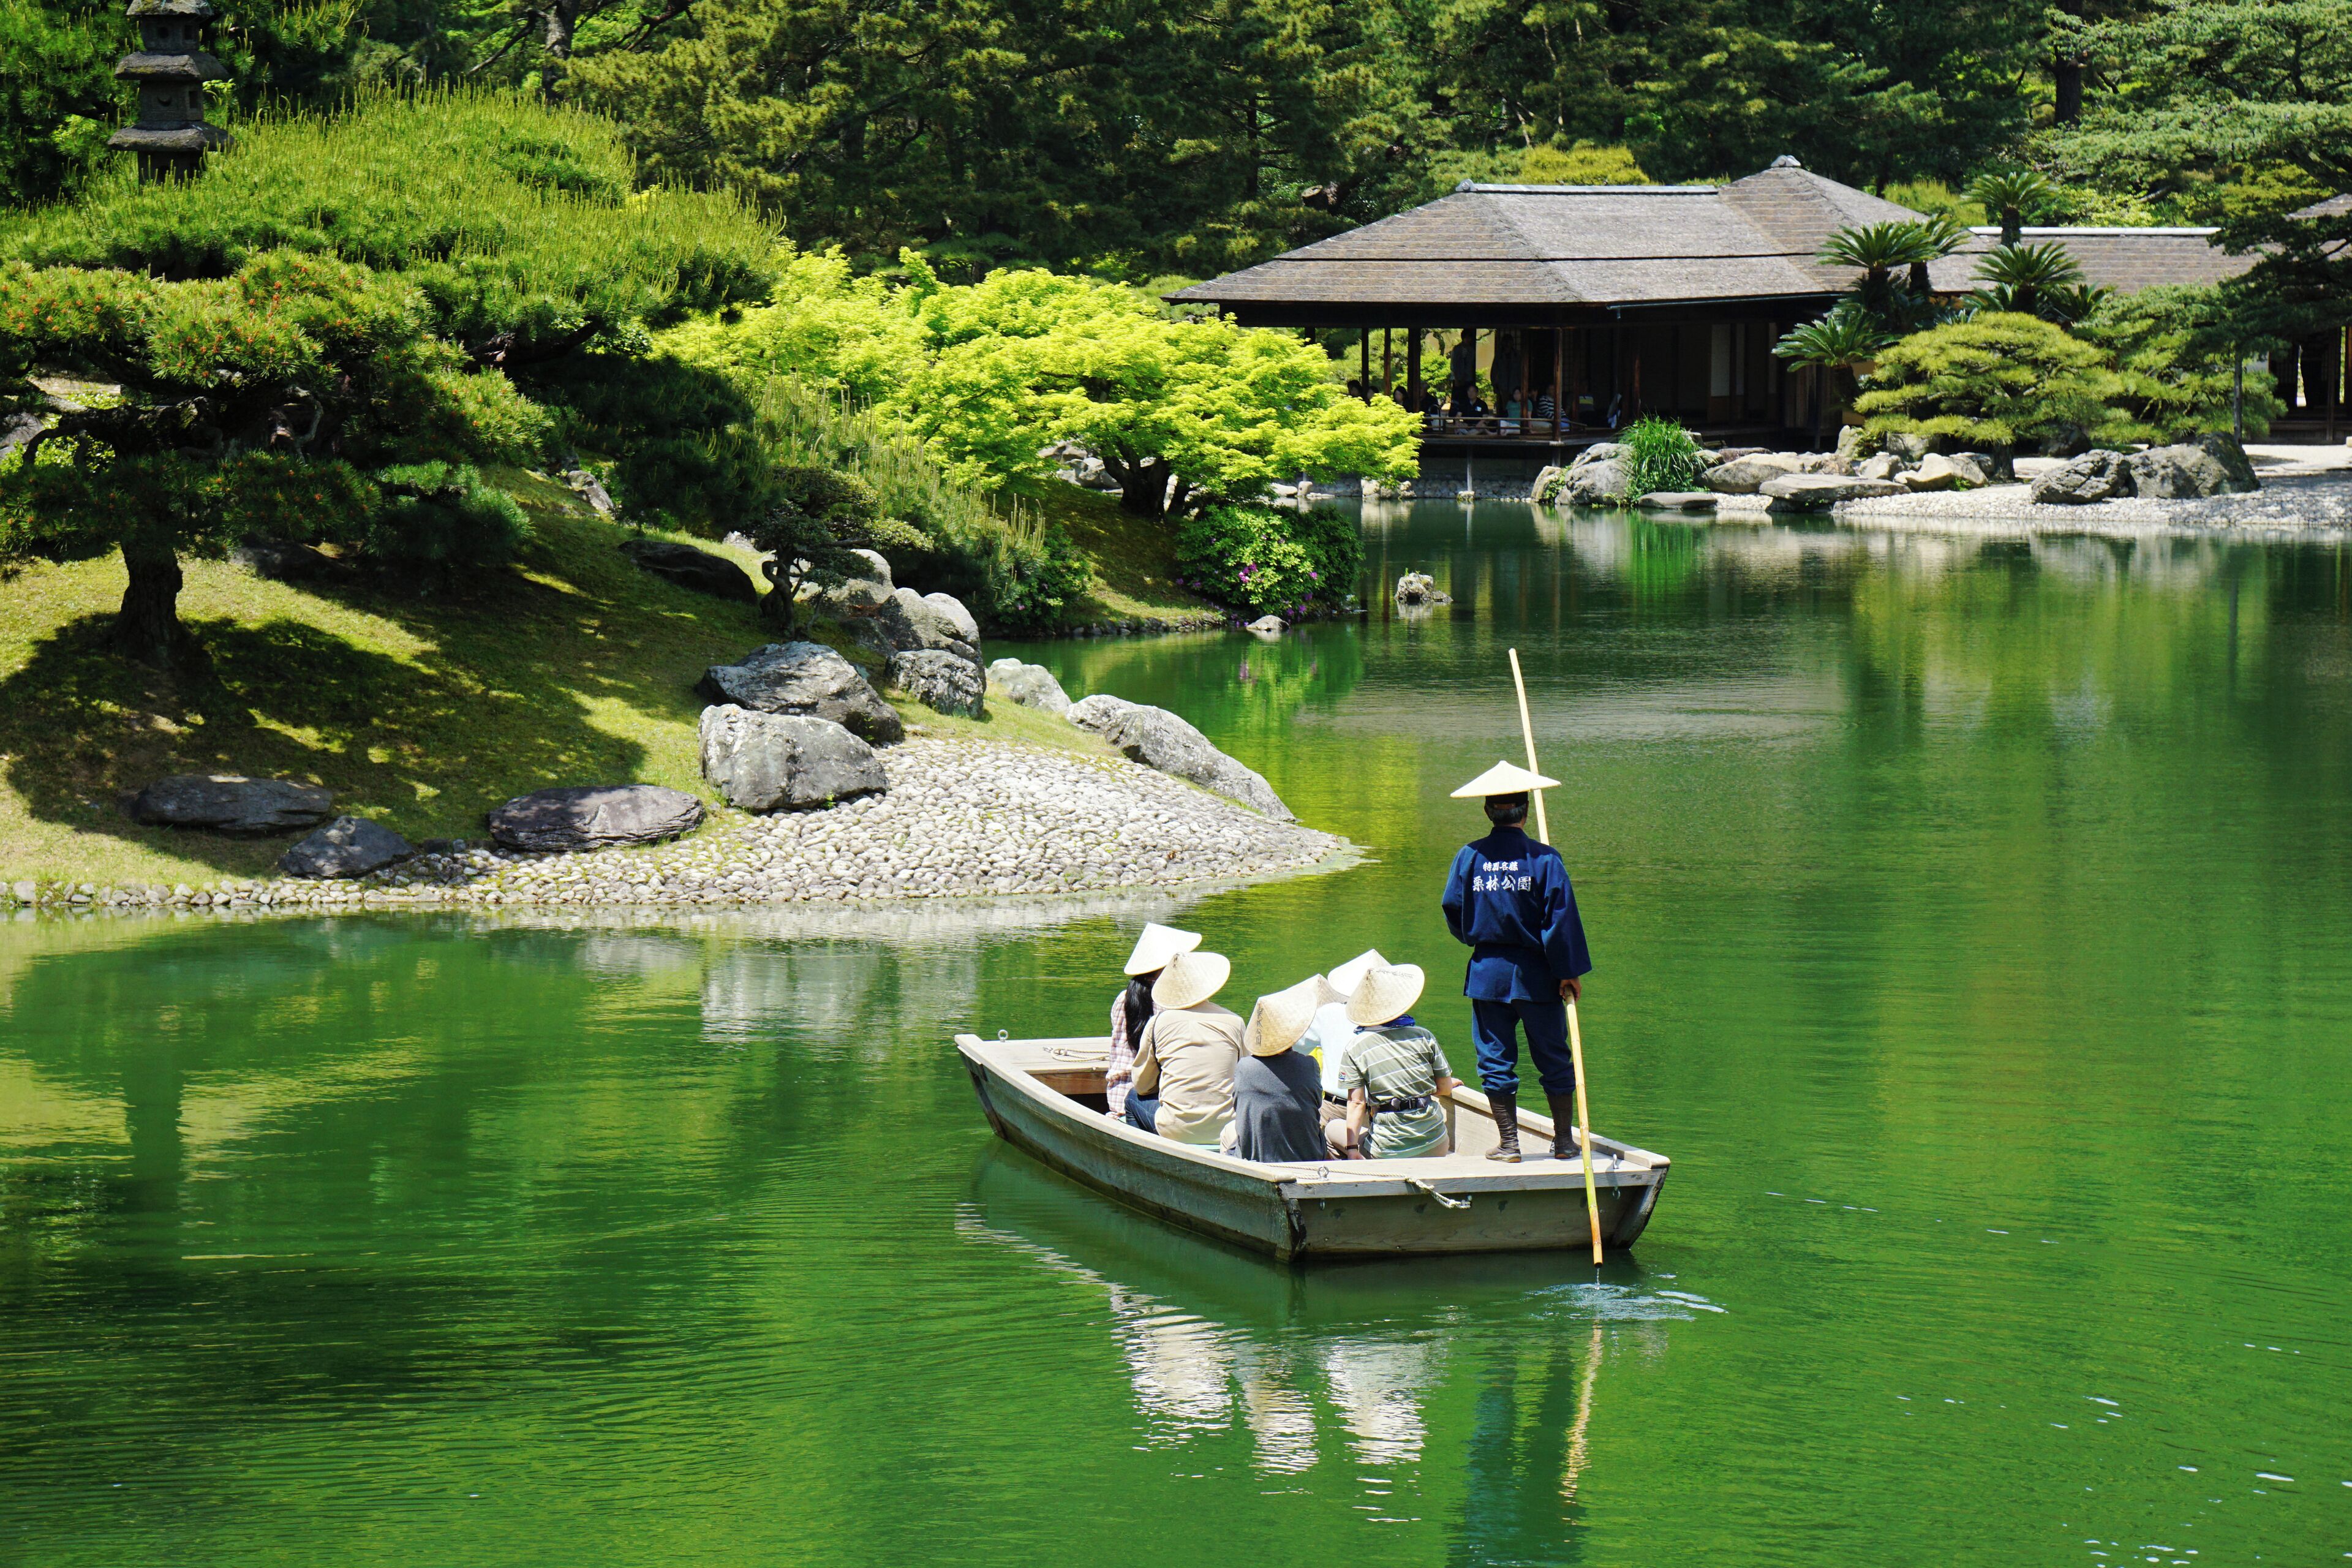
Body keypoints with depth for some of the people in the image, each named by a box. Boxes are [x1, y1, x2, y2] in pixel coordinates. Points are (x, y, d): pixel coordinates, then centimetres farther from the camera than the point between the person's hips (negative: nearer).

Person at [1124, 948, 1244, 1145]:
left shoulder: (1158, 1023, 0)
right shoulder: (1234, 1022, 3)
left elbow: (1142, 1085, 10)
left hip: (1176, 1131, -2)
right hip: (1225, 1130, 2)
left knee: (1133, 1097, 27)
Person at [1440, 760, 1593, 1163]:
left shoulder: (1469, 857, -3)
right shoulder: (1544, 858, -9)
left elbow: (1453, 912, 2)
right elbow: (1562, 918, -11)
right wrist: (1570, 972, -6)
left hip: (1487, 974, 1)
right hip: (1536, 975, -1)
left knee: (1496, 1060, 8)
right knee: (1553, 1058, 9)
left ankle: (1508, 1143, 8)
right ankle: (1564, 1141, 11)